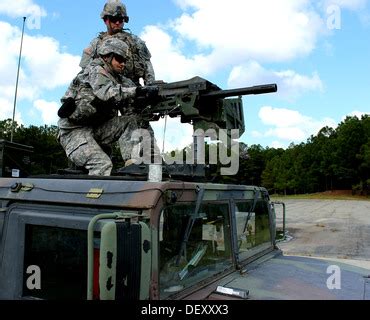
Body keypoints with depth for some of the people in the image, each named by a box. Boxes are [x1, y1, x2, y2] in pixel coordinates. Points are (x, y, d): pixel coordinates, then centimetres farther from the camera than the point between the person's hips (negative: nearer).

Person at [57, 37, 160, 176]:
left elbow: (130, 109, 1)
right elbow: (107, 93, -29)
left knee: (136, 121, -11)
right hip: (74, 131, -7)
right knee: (102, 165, -29)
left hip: (98, 129, 7)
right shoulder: (95, 70, -7)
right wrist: (139, 91, -37)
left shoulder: (120, 80, 12)